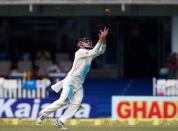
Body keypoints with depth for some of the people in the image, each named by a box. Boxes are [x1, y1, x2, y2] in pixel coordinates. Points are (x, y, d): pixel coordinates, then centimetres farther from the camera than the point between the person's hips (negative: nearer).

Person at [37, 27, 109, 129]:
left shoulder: (89, 55, 19)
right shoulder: (80, 52, -4)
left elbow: (101, 50, 20)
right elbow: (93, 52, -15)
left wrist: (103, 39, 6)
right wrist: (100, 40, -11)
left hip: (79, 85, 7)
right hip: (71, 81, -7)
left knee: (76, 104, -12)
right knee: (64, 100, -19)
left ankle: (60, 122, -13)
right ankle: (43, 113, -4)